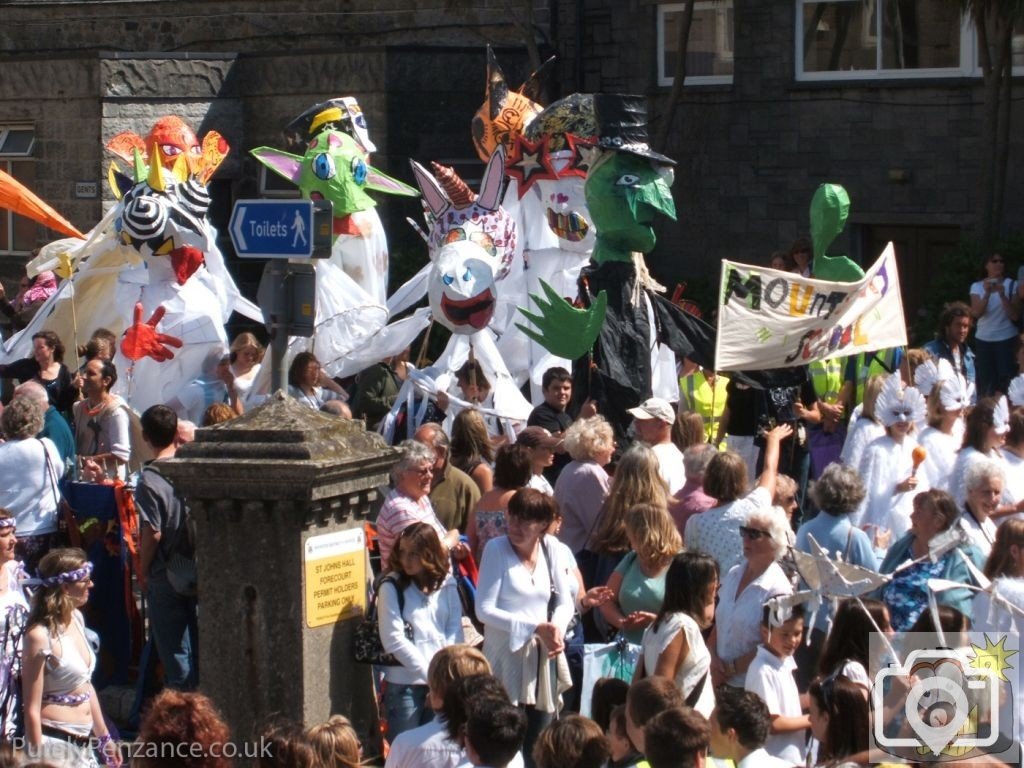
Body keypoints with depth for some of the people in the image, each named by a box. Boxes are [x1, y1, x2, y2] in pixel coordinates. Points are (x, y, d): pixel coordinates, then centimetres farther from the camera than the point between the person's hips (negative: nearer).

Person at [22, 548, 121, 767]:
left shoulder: (76, 619, 8)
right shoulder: (41, 636, -16)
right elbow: (32, 710, -16)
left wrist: (104, 737, 22)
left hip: (83, 742, 8)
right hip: (55, 742, -8)